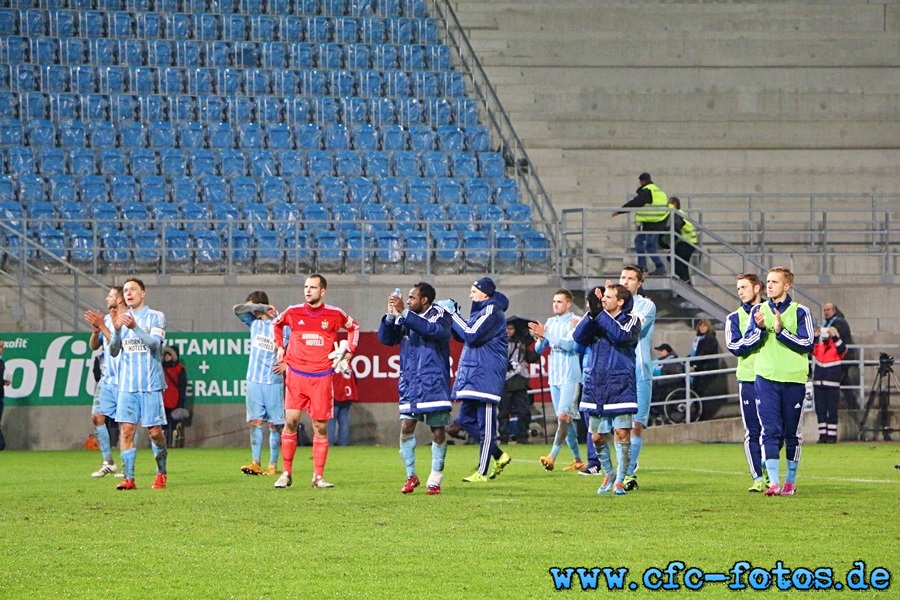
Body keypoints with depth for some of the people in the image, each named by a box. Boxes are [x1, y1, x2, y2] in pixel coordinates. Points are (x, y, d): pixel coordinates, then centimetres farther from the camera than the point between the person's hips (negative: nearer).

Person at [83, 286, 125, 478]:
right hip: (107, 378, 7)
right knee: (97, 416, -1)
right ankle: (108, 462, 6)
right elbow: (94, 346, 14)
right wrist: (95, 331, -5)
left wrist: (102, 326, -19)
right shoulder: (106, 319, 13)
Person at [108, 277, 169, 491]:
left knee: (154, 431, -2)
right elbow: (113, 351, 8)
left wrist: (134, 327, -26)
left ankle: (161, 473, 18)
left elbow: (154, 343, -13)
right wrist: (117, 330, -10)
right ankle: (129, 478, -7)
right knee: (126, 429, -7)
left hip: (150, 384, -4)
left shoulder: (156, 317, 1)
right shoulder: (123, 318, 14)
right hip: (127, 384, 4)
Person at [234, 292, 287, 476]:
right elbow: (237, 309, -3)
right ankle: (255, 463, -6)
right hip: (254, 379, 4)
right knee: (254, 421, -3)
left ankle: (273, 465, 3)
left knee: (275, 424, 0)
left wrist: (287, 364, -15)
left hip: (273, 381, -4)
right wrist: (261, 308, -9)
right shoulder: (254, 321, 9)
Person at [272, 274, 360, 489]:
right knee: (291, 421, -8)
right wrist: (279, 346, 12)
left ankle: (318, 476, 7)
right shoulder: (293, 312, 2)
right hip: (296, 375, 0)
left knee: (320, 427, 1)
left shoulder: (335, 315, 1)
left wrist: (348, 352, 10)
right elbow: (277, 324, 23)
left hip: (322, 377, 0)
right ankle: (286, 473, 0)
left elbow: (354, 327, 19)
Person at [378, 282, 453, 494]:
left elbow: (433, 329, -24)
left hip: (434, 385, -4)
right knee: (406, 427, -4)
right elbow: (385, 338, 7)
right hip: (410, 385, 4)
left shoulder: (439, 314, -3)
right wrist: (391, 315, -9)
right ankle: (411, 476, 9)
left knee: (438, 431, -1)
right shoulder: (406, 319, 10)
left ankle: (435, 480, 7)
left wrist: (404, 313, -27)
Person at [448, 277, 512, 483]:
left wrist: (453, 316, -10)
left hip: (486, 375, -10)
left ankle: (482, 472, -5)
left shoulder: (492, 313, -11)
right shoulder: (480, 311, 18)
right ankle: (499, 456, 19)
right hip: (472, 374, 10)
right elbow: (463, 337, 20)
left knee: (485, 424, -6)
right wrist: (452, 318, 6)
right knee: (466, 419, 10)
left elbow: (471, 335, -19)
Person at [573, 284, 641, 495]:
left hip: (620, 386, -4)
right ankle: (608, 474, 26)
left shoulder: (631, 320, 1)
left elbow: (621, 336, -21)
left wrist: (599, 313, -19)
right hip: (596, 386, 4)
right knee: (597, 437, 6)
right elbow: (578, 337, -5)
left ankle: (620, 480, -1)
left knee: (622, 433, -9)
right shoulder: (596, 320, 12)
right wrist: (591, 314, -18)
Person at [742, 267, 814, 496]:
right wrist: (760, 328, -14)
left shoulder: (800, 312, 1)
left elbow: (807, 344, -6)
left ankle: (790, 481, 19)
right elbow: (748, 342, 5)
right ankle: (773, 482, -10)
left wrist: (781, 330, -16)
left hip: (794, 380, -1)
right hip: (766, 378, 1)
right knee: (770, 431, -8)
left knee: (792, 432, 6)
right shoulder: (758, 310, 9)